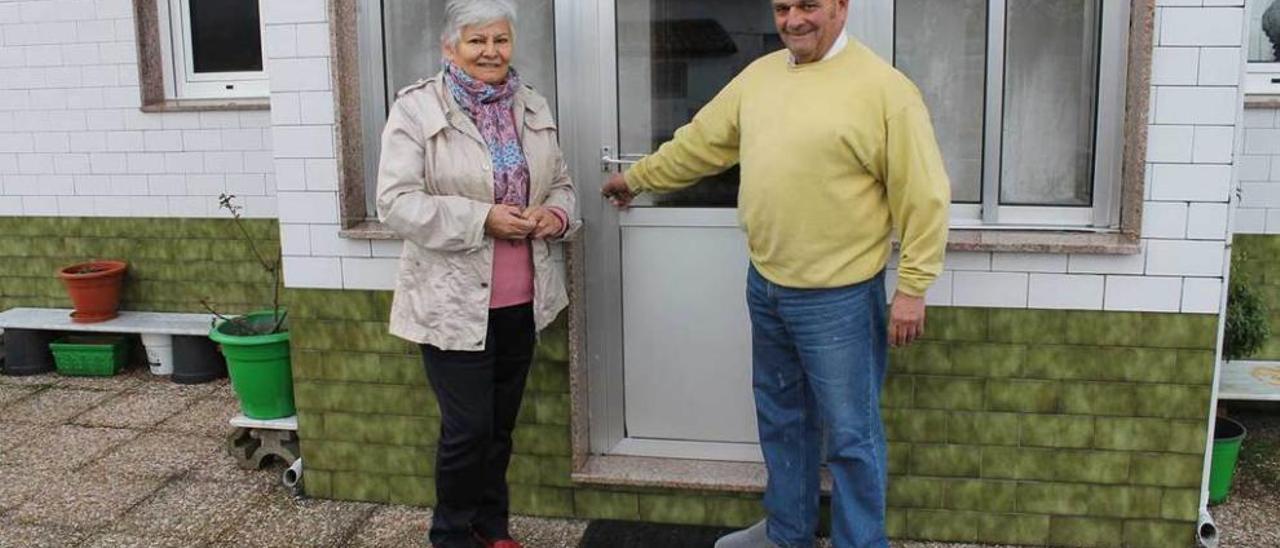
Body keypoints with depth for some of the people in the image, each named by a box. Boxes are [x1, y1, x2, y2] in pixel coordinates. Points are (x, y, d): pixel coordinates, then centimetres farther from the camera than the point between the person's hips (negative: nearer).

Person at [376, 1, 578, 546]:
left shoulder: (534, 107, 9)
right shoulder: (416, 108, -8)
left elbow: (560, 183, 16)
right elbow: (396, 201, -15)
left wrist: (557, 214, -7)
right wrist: (481, 218, -21)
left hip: (520, 301, 5)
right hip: (454, 303, -5)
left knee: (501, 423, 16)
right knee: (468, 428, 2)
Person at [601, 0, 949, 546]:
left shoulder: (884, 87, -13)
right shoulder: (759, 75, 7)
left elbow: (921, 197, -13)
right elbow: (701, 142, 17)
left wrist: (912, 287, -13)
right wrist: (637, 177, 23)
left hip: (838, 297, -7)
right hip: (764, 285, 7)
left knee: (850, 434, 6)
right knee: (780, 418, 21)